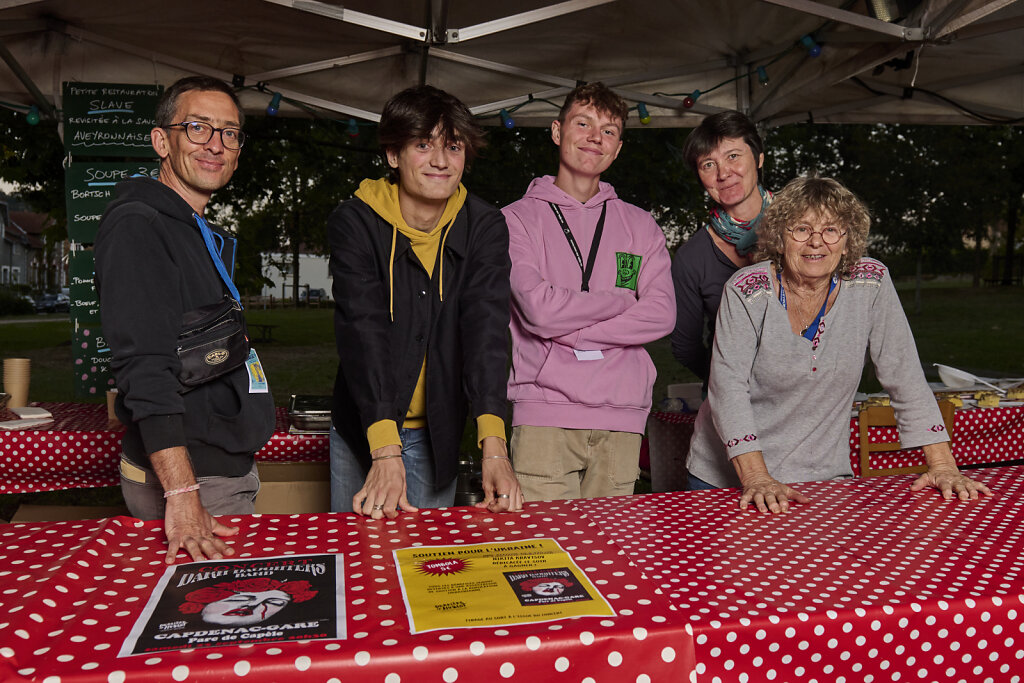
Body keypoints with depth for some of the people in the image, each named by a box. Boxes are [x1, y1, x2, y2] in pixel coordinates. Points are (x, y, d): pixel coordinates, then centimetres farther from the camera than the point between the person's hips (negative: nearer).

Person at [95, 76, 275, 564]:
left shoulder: (208, 237, 16)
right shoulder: (136, 226, -14)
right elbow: (144, 369, -23)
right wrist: (182, 495, -29)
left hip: (228, 468, 9)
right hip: (181, 476, -9)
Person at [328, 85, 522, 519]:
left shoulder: (485, 228, -8)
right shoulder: (354, 222, -13)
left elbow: (486, 328, -20)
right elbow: (362, 331, -24)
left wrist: (493, 446, -33)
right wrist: (385, 450, -36)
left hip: (437, 434, 1)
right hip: (361, 433, -1)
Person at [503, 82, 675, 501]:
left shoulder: (639, 225, 15)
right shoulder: (517, 219, 5)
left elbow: (661, 316, 2)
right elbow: (539, 309, -10)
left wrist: (571, 330, -7)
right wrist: (621, 299, 1)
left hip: (621, 418, 3)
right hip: (544, 412, -3)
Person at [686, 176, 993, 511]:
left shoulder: (871, 283, -8)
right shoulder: (746, 290, -15)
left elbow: (906, 378, -5)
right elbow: (728, 387, -19)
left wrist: (943, 466, -11)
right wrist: (757, 479, -28)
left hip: (821, 474, 2)